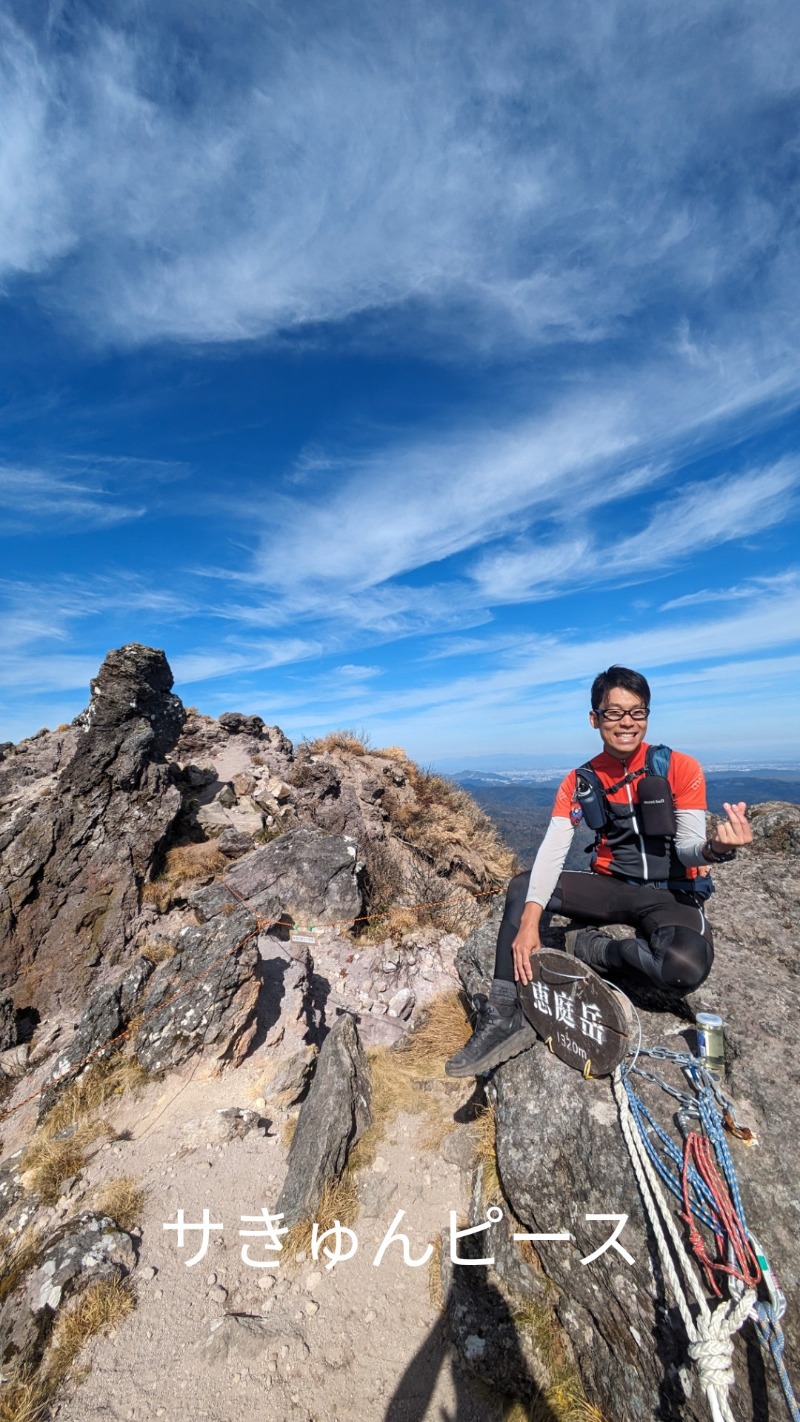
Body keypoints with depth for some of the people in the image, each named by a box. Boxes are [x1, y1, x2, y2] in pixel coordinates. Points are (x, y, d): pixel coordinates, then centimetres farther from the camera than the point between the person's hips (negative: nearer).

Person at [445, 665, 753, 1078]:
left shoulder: (680, 768, -11)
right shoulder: (580, 782, -4)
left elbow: (689, 848, -12)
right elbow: (551, 853, -13)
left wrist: (715, 848, -38)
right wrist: (529, 922, -27)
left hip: (672, 895, -3)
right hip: (612, 888, 3)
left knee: (685, 968, -36)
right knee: (521, 889, -15)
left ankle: (595, 948, -7)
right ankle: (502, 1015, -13)